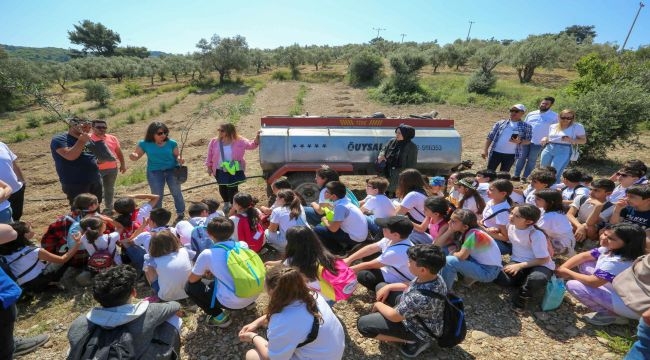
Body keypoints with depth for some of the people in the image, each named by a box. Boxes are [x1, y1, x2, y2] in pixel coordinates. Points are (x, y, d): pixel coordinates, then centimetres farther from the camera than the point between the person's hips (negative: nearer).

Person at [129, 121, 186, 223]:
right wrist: (132, 155, -21)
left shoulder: (171, 143, -5)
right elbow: (136, 156, 2)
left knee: (176, 193, 9)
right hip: (154, 172, 0)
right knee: (157, 196, 9)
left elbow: (177, 155, 2)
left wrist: (179, 159, -21)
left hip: (172, 170, 0)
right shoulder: (144, 144, -3)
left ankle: (181, 213, 26)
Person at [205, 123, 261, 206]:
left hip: (234, 171, -3)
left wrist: (257, 137, -32)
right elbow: (210, 155, 3)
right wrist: (209, 167, 7)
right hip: (220, 171, 4)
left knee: (232, 189, 4)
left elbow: (251, 145, -14)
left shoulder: (239, 141, -15)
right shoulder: (214, 142, -8)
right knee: (222, 188, 19)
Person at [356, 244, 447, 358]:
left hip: (419, 329, -8)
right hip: (414, 314, 8)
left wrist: (378, 305, -7)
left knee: (363, 324, -13)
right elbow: (411, 285, 6)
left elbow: (394, 316, -26)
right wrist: (388, 287, -2)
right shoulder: (433, 276, -17)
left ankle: (414, 341, -2)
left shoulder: (422, 297, -42)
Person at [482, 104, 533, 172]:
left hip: (511, 155, 0)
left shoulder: (526, 126, 5)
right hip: (495, 152, 1)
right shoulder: (500, 123, 6)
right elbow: (490, 137, 5)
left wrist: (519, 142, -20)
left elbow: (528, 141, 2)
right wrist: (485, 150, -3)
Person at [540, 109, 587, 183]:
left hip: (564, 151, -5)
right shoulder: (553, 126, 13)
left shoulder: (577, 127, 2)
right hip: (548, 149, 5)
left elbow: (583, 140, 3)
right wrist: (545, 139, 0)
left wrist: (572, 140, -15)